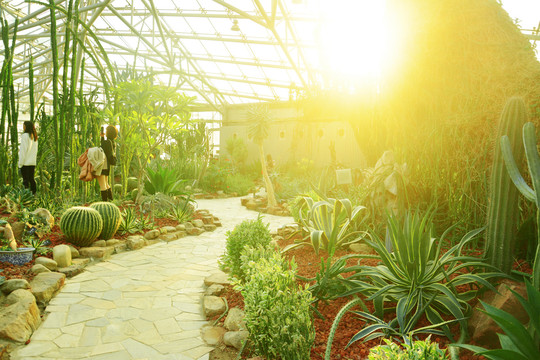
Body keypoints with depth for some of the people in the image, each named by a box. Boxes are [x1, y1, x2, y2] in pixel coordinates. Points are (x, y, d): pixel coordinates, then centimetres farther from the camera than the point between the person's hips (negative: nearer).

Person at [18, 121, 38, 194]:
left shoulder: (25, 135, -10)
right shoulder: (34, 137, 12)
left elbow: (23, 150, -12)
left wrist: (20, 163, -9)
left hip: (25, 163, -7)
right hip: (33, 162, 7)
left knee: (25, 180, -4)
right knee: (31, 179, 10)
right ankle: (33, 194, 10)